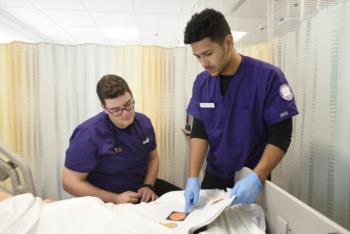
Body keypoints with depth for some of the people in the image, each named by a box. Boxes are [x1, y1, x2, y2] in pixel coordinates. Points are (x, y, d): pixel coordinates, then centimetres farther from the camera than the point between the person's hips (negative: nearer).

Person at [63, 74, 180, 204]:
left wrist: (148, 186, -9)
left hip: (142, 187, 5)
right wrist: (115, 199, -22)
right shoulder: (89, 134, -21)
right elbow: (70, 182, -16)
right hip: (108, 200, -4)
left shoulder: (144, 122, -4)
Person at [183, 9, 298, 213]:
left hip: (253, 177, -4)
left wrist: (256, 178, -28)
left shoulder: (269, 77, -19)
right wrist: (193, 177, -13)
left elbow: (280, 135, -17)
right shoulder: (201, 82, -6)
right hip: (215, 174, 4)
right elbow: (199, 131, -4)